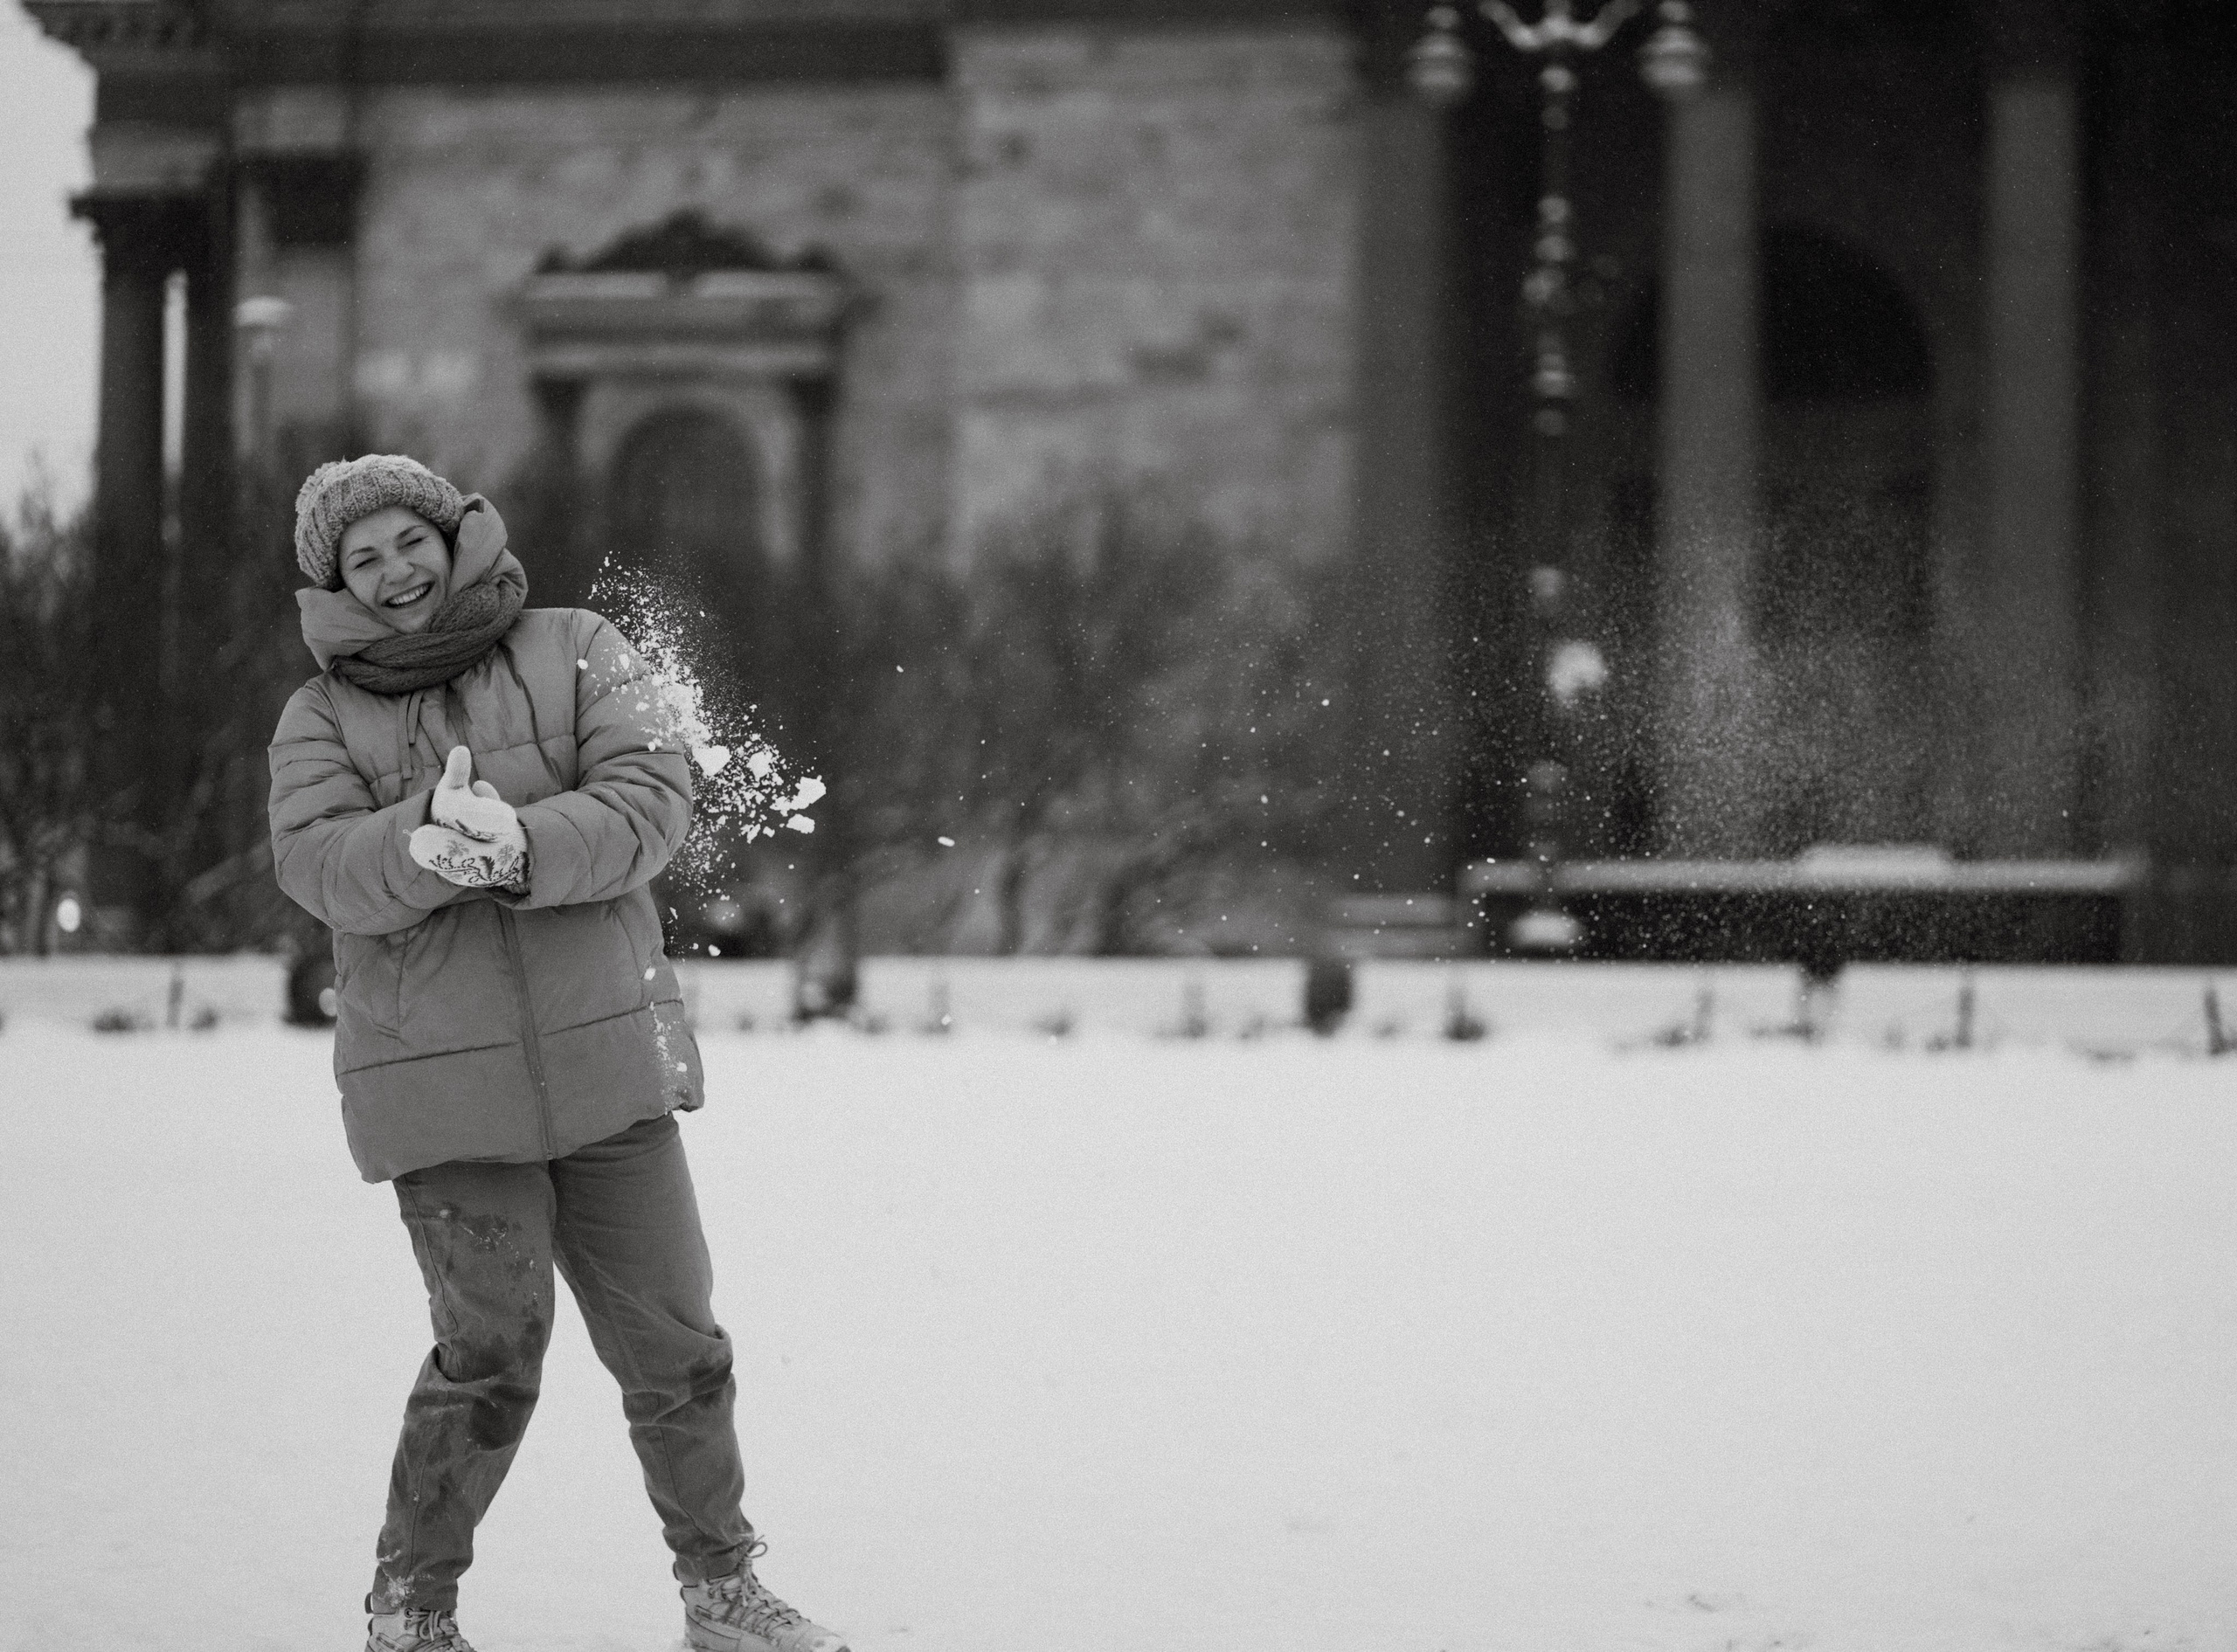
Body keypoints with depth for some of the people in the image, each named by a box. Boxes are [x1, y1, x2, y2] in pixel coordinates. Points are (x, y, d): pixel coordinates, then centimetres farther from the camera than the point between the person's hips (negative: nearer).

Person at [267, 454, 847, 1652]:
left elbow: (652, 799, -9)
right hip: (440, 1090, -2)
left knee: (674, 1347, 7)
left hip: (606, 1061, 2)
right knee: (491, 1354, -8)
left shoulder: (573, 654, 5)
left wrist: (522, 847, -26)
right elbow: (317, 864, -12)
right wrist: (426, 847, -31)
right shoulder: (322, 718, 5)